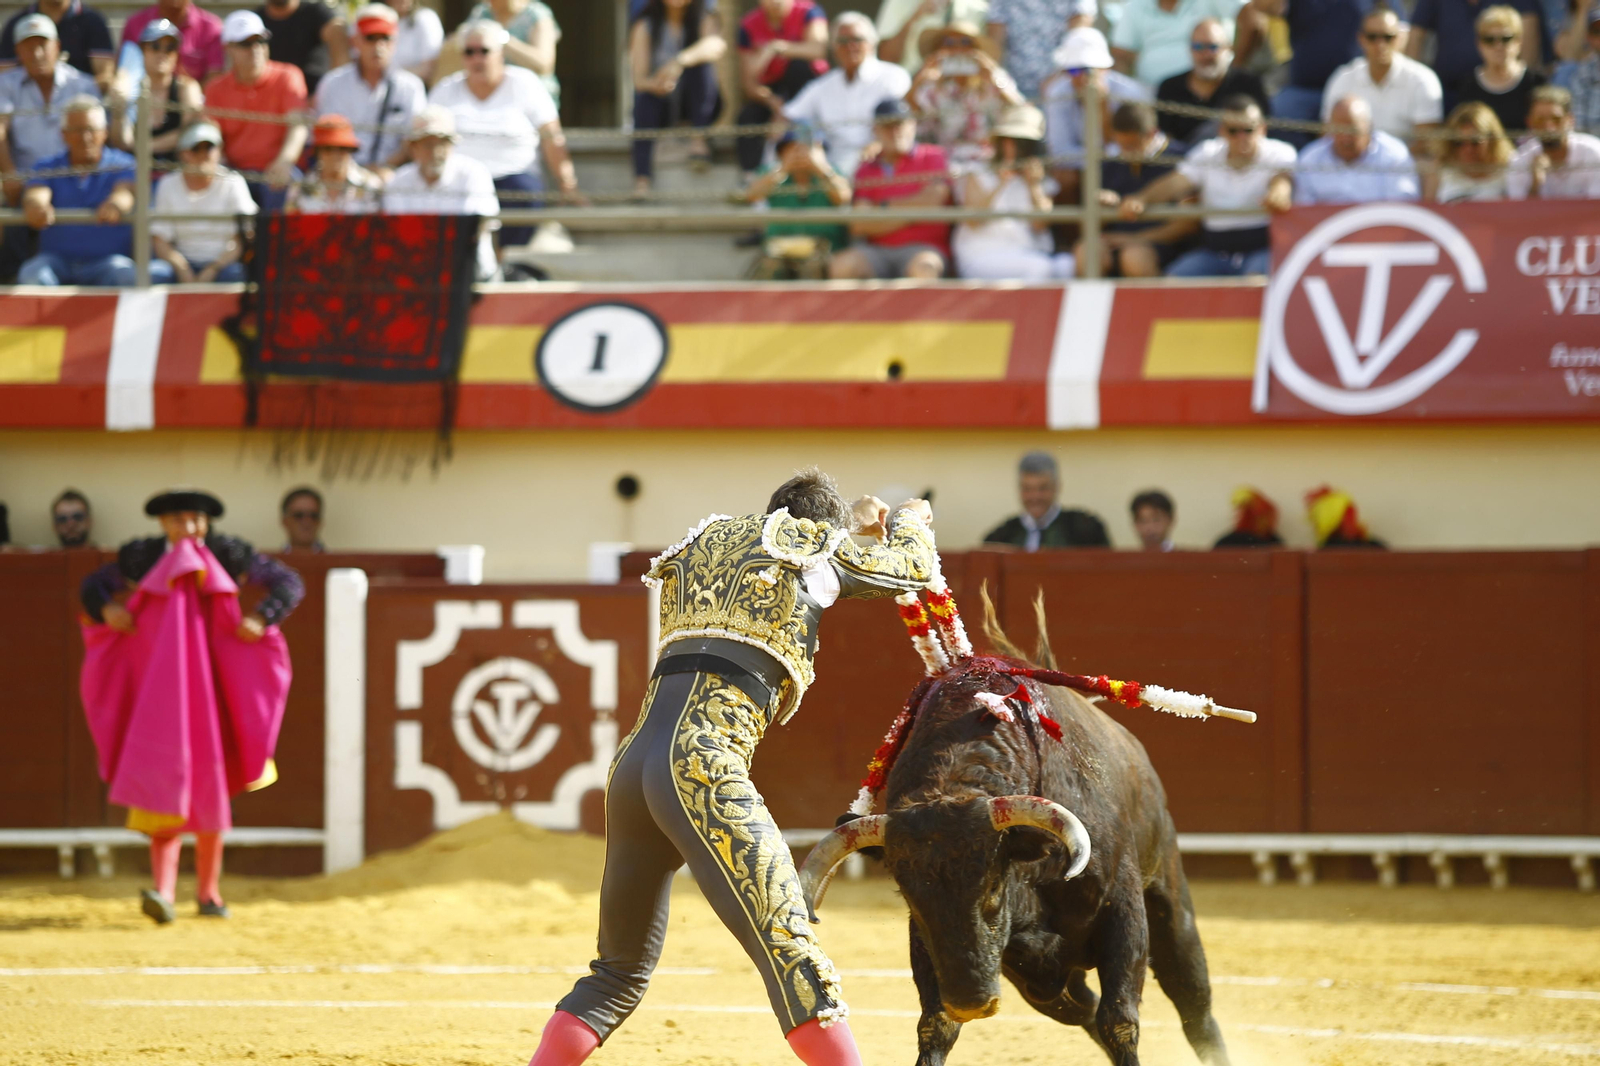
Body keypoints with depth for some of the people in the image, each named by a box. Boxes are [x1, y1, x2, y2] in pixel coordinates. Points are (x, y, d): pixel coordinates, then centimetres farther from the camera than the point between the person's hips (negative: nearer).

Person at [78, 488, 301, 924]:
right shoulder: (141, 557, 3)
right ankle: (164, 892, -23)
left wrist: (261, 619, -12)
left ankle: (209, 893, 19)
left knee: (209, 789, 7)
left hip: (209, 688, 1)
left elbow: (290, 584, 3)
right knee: (164, 782, -13)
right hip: (161, 690, 0)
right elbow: (93, 586, 19)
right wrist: (106, 609, -3)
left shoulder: (227, 554, 0)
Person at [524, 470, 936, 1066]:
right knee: (790, 950, -13)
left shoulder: (709, 542, 27)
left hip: (632, 770, 7)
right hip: (706, 769, -7)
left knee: (620, 971, 18)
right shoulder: (814, 544, 10)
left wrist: (853, 527, 51)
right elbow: (916, 569, 27)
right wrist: (909, 522, 48)